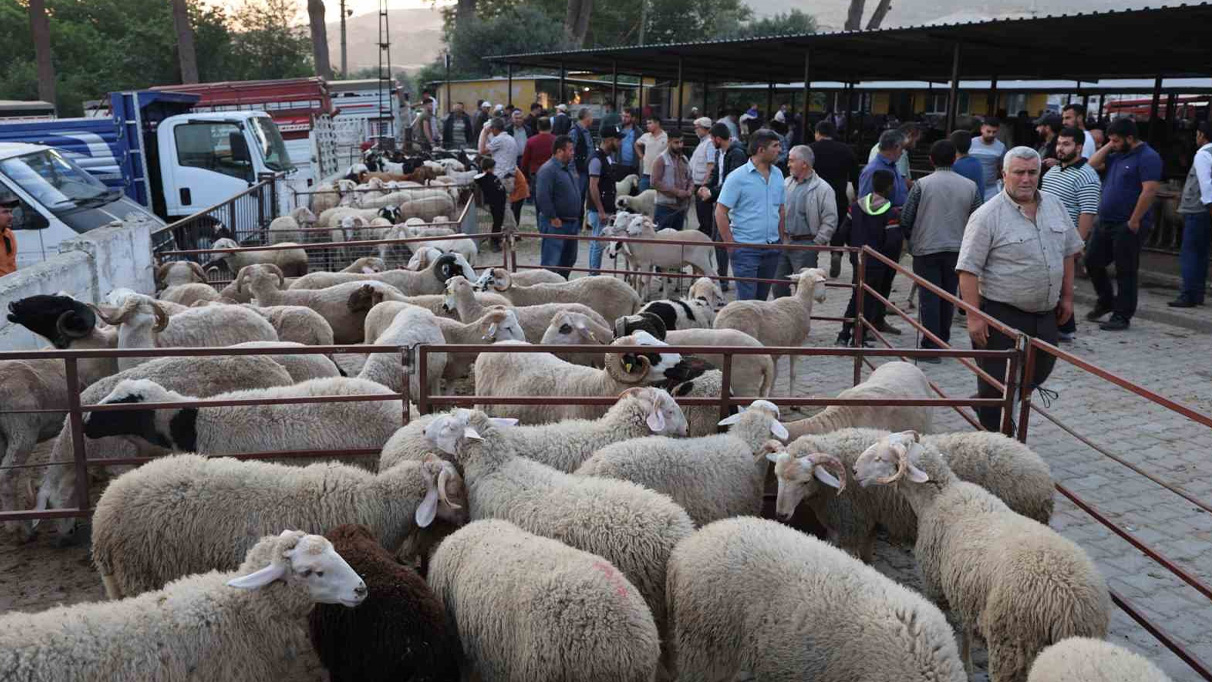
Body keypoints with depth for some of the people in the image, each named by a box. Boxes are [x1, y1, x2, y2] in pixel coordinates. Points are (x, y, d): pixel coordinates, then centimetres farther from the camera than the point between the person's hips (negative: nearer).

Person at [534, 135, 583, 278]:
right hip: (556, 224, -9)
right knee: (551, 263, -6)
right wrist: (553, 218, -20)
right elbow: (542, 197, -23)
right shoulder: (548, 170, -15)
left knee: (568, 260, 18)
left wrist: (577, 216, 17)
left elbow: (578, 191, 24)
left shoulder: (570, 167, 14)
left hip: (572, 223, 9)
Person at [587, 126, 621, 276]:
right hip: (599, 210, -10)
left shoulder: (606, 157, 13)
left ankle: (593, 275, 20)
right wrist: (601, 211, -22)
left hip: (604, 209, 10)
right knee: (599, 243, -7)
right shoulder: (597, 159, -17)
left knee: (596, 243, 13)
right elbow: (593, 187, -21)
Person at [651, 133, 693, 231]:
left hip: (681, 207, 7)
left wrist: (690, 190, 0)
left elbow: (689, 179, 24)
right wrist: (677, 192, -16)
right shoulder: (661, 160, -5)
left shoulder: (684, 160, 16)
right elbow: (655, 182, -12)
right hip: (665, 207, -7)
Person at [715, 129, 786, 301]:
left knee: (762, 297, 14)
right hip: (746, 248, -6)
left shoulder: (777, 174, 9)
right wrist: (730, 244, -11)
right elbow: (721, 212, -9)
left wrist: (781, 240, 12)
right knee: (747, 299, -6)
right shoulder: (737, 177, -9)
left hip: (772, 248, 6)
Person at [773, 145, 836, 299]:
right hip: (783, 243, 6)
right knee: (779, 286, 10)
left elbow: (830, 221, -9)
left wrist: (817, 243, -11)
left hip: (805, 246, -6)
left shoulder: (822, 188, -8)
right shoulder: (786, 183, 10)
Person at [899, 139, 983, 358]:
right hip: (957, 250, 3)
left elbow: (905, 219, -6)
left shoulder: (922, 184, -8)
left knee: (929, 297, 0)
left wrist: (911, 239, 13)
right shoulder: (970, 186, 1)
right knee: (948, 297, 15)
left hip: (926, 250, -3)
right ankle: (943, 341, 26)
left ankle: (931, 347, -4)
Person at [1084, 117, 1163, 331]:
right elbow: (1093, 165, 11)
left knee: (1125, 271, 0)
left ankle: (1122, 316, 8)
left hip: (1128, 225, -8)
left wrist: (1134, 221, -21)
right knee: (1092, 261, 13)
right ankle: (1106, 301, 32)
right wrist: (1109, 146, 3)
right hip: (1105, 222, 8)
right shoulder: (1117, 155, 13)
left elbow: (1149, 191, -20)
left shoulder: (1147, 157, -13)